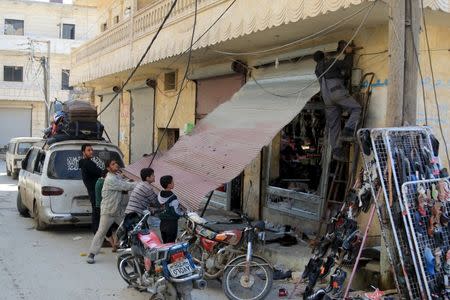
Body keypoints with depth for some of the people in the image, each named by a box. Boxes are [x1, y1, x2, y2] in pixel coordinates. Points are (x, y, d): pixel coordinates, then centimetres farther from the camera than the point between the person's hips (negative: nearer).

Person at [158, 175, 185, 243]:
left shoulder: (160, 195, -1)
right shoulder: (173, 198, -22)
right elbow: (177, 212, -19)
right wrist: (183, 212, 0)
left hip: (162, 224, 7)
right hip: (171, 224, -7)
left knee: (165, 243, 17)